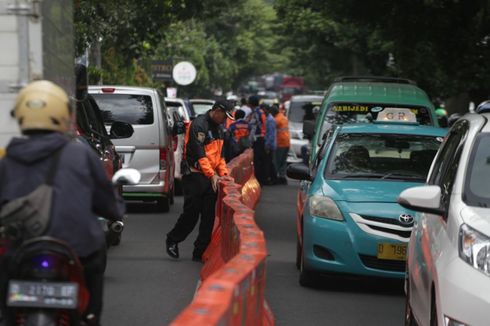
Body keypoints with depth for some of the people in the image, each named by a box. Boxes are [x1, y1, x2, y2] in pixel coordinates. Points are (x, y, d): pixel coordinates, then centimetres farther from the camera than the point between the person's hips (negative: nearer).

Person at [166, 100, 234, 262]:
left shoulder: (218, 128, 16)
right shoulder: (199, 125, -12)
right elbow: (199, 153, -18)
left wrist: (223, 173, 8)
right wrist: (212, 175, -22)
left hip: (211, 177, 8)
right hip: (194, 175, -8)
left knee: (209, 215, 2)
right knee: (191, 212, -6)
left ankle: (200, 253, 6)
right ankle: (172, 240, 16)